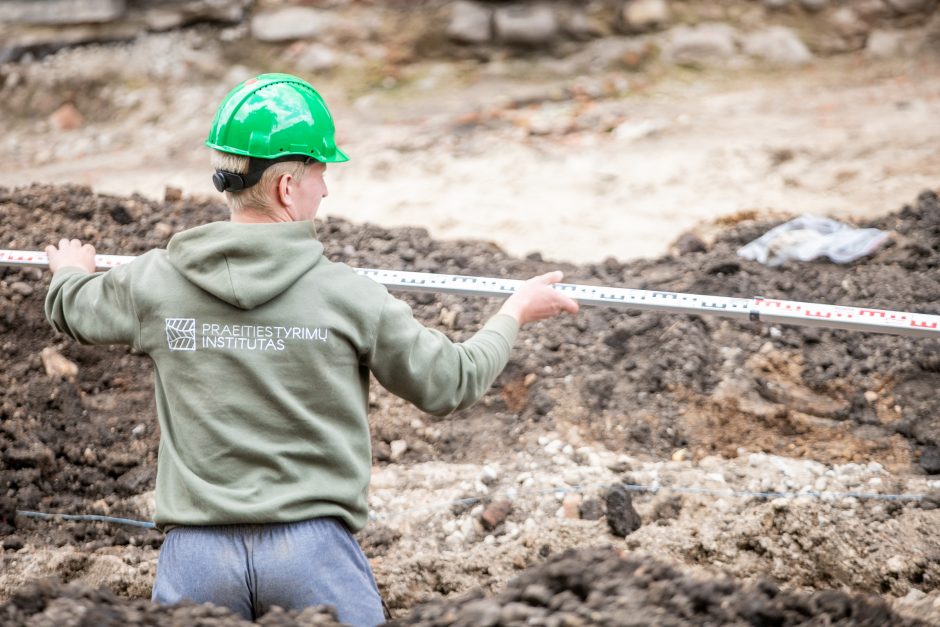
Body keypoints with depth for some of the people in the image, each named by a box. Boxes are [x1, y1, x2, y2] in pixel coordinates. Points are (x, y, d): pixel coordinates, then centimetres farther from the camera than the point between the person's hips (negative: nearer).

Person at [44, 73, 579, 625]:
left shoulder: (154, 284, -1)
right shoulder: (347, 297, -7)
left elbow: (72, 309, 21)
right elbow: (450, 384, 4)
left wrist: (71, 270, 46)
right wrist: (515, 314, 22)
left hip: (197, 554, 2)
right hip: (315, 546, -1)